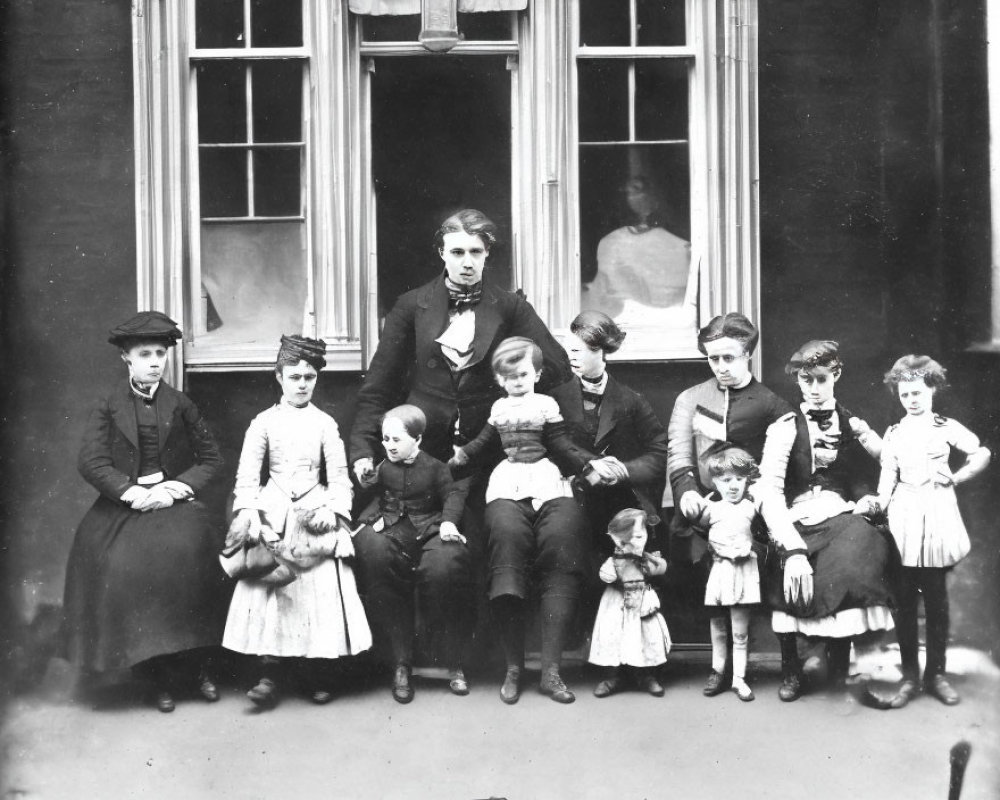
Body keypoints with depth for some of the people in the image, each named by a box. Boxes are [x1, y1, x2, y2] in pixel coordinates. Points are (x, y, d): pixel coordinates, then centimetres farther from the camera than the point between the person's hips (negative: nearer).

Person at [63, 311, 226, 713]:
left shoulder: (181, 406, 10)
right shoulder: (108, 407, 9)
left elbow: (211, 459, 7)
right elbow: (90, 461, -2)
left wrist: (177, 488, -9)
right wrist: (132, 492, -14)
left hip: (176, 500, 0)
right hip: (123, 503, 0)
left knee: (182, 553, -28)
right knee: (124, 564, -25)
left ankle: (195, 666, -11)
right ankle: (157, 675, -12)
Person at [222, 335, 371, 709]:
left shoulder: (324, 423, 7)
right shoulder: (264, 422, 5)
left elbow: (338, 477, 5)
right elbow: (247, 473, 0)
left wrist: (333, 510, -11)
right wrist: (246, 511, -14)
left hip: (315, 512, 1)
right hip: (274, 513, 0)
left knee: (322, 589, -6)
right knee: (269, 587, -10)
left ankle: (317, 673, 5)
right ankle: (269, 675, -7)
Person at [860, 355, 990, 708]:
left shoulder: (947, 428, 6)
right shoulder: (894, 434, 12)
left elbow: (981, 455, 4)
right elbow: (887, 477, 6)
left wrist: (954, 478, 1)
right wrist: (879, 505, -9)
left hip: (937, 514, -1)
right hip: (903, 515, 1)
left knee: (936, 598, 3)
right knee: (904, 599, 0)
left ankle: (936, 674, 11)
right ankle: (909, 675, 6)